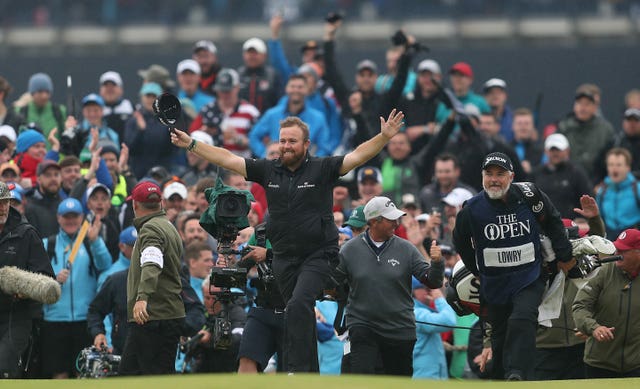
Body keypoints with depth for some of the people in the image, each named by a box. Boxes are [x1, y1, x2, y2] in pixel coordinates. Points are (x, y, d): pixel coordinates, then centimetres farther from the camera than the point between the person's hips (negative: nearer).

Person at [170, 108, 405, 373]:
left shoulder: (322, 169, -4)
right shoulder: (268, 170, 6)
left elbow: (358, 156, -13)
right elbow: (228, 159, 8)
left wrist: (384, 137, -28)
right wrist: (191, 145, 5)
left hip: (318, 255, -5)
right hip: (284, 259, 5)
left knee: (298, 306, -24)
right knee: (301, 316, 11)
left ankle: (296, 369, -26)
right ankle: (311, 374, 19)